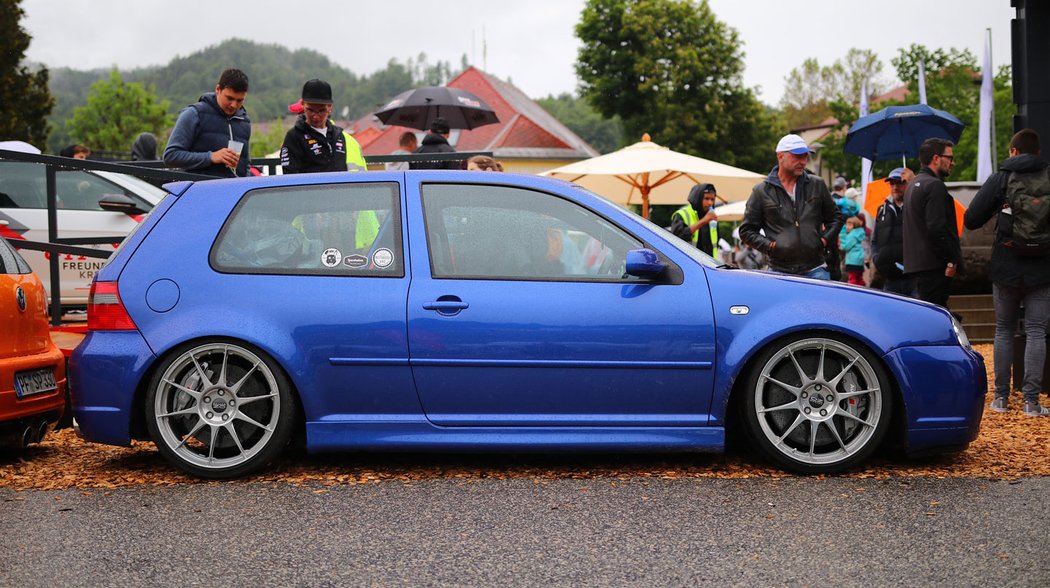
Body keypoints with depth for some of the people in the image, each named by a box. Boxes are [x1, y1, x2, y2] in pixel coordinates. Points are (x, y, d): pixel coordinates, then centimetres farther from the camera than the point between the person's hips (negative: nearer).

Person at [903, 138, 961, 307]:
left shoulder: (913, 185, 21)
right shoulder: (934, 186, -12)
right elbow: (937, 228, -21)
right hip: (934, 267, -10)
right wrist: (950, 261, -16)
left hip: (916, 263, 10)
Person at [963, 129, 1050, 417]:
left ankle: (1001, 396, 12)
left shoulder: (1001, 178, -4)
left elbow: (971, 220, -7)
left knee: (1004, 331, 12)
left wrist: (995, 213, 14)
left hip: (1006, 267, 0)